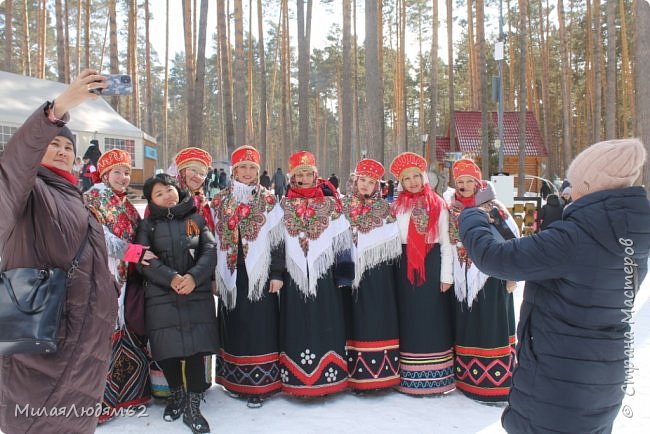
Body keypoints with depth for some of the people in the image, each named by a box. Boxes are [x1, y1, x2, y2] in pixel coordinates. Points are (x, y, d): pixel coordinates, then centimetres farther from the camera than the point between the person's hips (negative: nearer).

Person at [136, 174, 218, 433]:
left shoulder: (197, 219, 12)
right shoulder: (148, 225, 10)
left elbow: (210, 251, 2)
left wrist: (194, 276, -15)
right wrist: (171, 278, -18)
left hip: (197, 294, 0)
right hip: (161, 297, 0)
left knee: (196, 348, -3)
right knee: (167, 349, 3)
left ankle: (192, 407, 12)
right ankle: (176, 394, 30)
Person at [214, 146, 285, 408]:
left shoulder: (269, 201, 1)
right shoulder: (220, 202, 8)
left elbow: (276, 239, -1)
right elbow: (214, 240, 10)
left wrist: (277, 274, -6)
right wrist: (213, 275, 6)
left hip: (259, 273, -3)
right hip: (230, 273, 3)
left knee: (258, 327, -2)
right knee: (234, 326, 9)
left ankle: (258, 386, 8)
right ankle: (235, 380, 23)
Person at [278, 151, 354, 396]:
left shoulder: (331, 205, 3)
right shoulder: (284, 207, 6)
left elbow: (341, 243, 3)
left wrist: (343, 275, 0)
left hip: (324, 276, -1)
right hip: (294, 277, 1)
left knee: (325, 326, 4)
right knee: (297, 327, 5)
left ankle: (326, 378, 16)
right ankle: (296, 379, 16)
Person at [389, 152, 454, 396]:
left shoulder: (438, 205, 3)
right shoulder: (396, 206, 7)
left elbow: (446, 241, 2)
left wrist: (446, 274, -3)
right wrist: (394, 269, -4)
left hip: (433, 265, -1)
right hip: (406, 267, 1)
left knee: (434, 318, 3)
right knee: (410, 318, 6)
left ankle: (436, 376, 13)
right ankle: (410, 377, 15)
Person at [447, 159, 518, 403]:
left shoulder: (494, 209, -6)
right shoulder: (452, 211, 7)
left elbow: (512, 241, -6)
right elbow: (447, 244, 15)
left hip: (491, 277, -4)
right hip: (463, 279, 5)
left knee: (491, 328, -1)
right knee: (466, 328, 11)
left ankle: (496, 382, 9)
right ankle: (468, 376, 22)